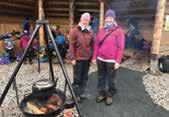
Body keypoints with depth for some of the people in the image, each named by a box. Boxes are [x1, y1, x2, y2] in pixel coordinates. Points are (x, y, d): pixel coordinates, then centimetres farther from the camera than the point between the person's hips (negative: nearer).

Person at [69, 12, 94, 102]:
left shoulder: (90, 31, 9)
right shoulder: (75, 31, -6)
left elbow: (92, 44, 12)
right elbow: (71, 45, -8)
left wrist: (93, 56, 7)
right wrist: (72, 58, -12)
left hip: (87, 58, 5)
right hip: (78, 58, -5)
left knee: (85, 77, 14)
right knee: (77, 78, 5)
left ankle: (82, 93, 30)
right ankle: (76, 95, 20)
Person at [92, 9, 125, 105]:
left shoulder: (119, 31, -5)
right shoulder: (101, 30, 10)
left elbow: (120, 47, -10)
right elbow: (97, 45, 11)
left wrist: (118, 61, -15)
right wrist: (94, 57, 6)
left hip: (111, 61, -5)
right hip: (100, 60, 5)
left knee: (111, 79, 8)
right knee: (101, 78, 15)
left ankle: (110, 95, 27)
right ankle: (102, 93, 31)